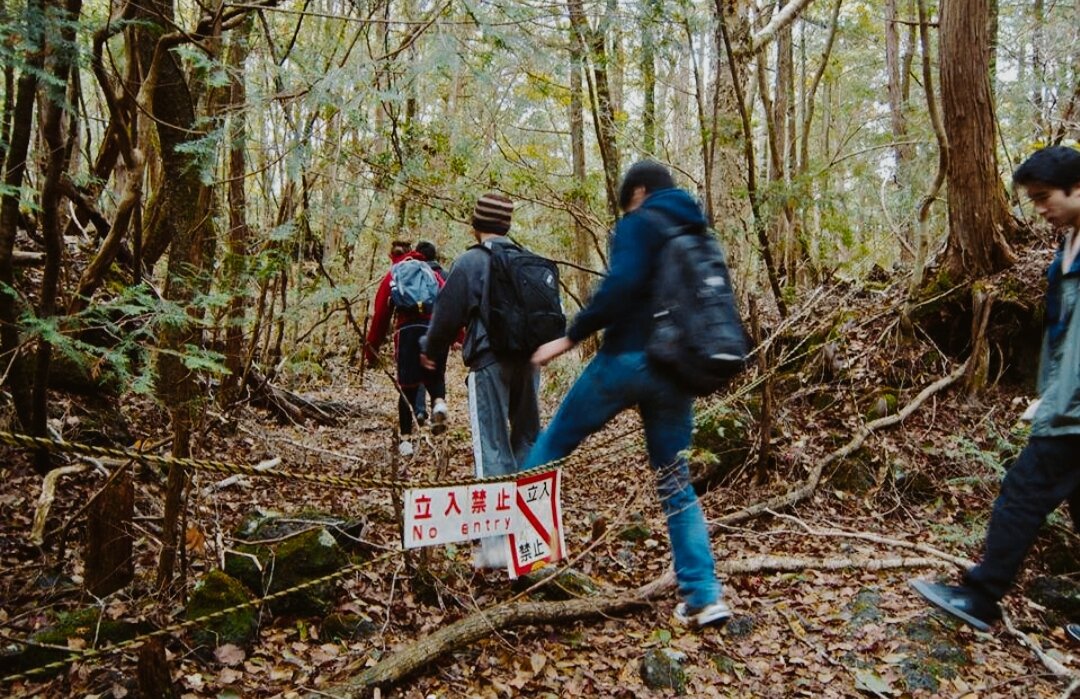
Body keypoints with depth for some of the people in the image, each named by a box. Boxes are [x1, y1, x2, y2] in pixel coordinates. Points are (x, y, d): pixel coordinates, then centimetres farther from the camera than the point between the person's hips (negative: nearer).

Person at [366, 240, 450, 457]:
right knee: (435, 376, 19)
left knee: (407, 388, 9)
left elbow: (381, 314, 12)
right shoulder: (432, 272, 21)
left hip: (408, 331, -1)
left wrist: (372, 347, 18)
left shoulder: (392, 276, 17)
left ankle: (405, 440, 7)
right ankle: (439, 402, -14)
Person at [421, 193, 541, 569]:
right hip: (529, 360, 6)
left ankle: (497, 541, -8)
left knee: (491, 448, -5)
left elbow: (447, 313, -3)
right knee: (526, 441, 16)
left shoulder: (470, 262, -7)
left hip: (489, 363, -5)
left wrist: (430, 349, 15)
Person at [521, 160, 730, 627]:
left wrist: (570, 337, -16)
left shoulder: (639, 224, -3)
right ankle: (704, 596, 8)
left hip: (629, 358, -6)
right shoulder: (701, 237, 18)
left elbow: (621, 286, -20)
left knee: (553, 442, 11)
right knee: (675, 481, 11)